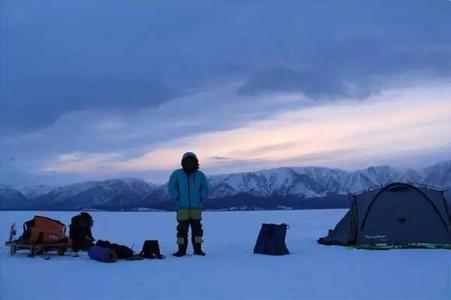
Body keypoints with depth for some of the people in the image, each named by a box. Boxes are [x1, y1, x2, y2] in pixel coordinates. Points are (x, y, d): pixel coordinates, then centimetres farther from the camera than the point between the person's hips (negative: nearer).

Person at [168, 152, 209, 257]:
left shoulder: (200, 175, 7)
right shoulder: (176, 174, 2)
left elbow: (205, 189, 12)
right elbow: (171, 188, 4)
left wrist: (201, 199, -3)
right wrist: (178, 198, -7)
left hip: (196, 207, 2)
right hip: (182, 208, -2)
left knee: (197, 228, 4)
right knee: (182, 229, 0)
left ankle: (198, 249, 12)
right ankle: (181, 250, 8)